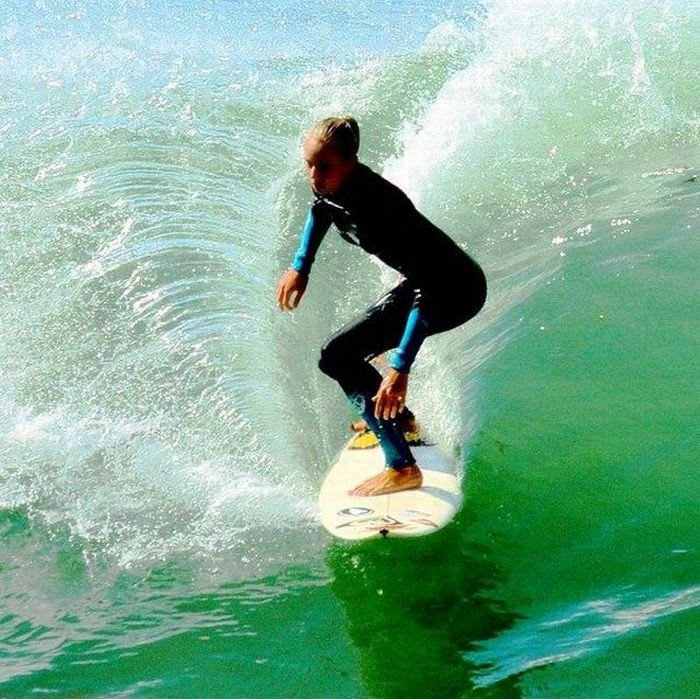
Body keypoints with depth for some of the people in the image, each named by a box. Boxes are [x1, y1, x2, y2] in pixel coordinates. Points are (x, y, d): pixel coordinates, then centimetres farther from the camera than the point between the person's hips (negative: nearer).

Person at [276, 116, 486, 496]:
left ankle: (402, 467, -18)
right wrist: (300, 267, 17)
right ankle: (398, 419, 45)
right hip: (427, 280, 9)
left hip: (455, 290, -9)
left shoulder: (379, 205, -34)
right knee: (351, 349, 23)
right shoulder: (330, 189, -8)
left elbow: (428, 287, -39)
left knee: (338, 356, -18)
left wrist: (401, 367, -45)